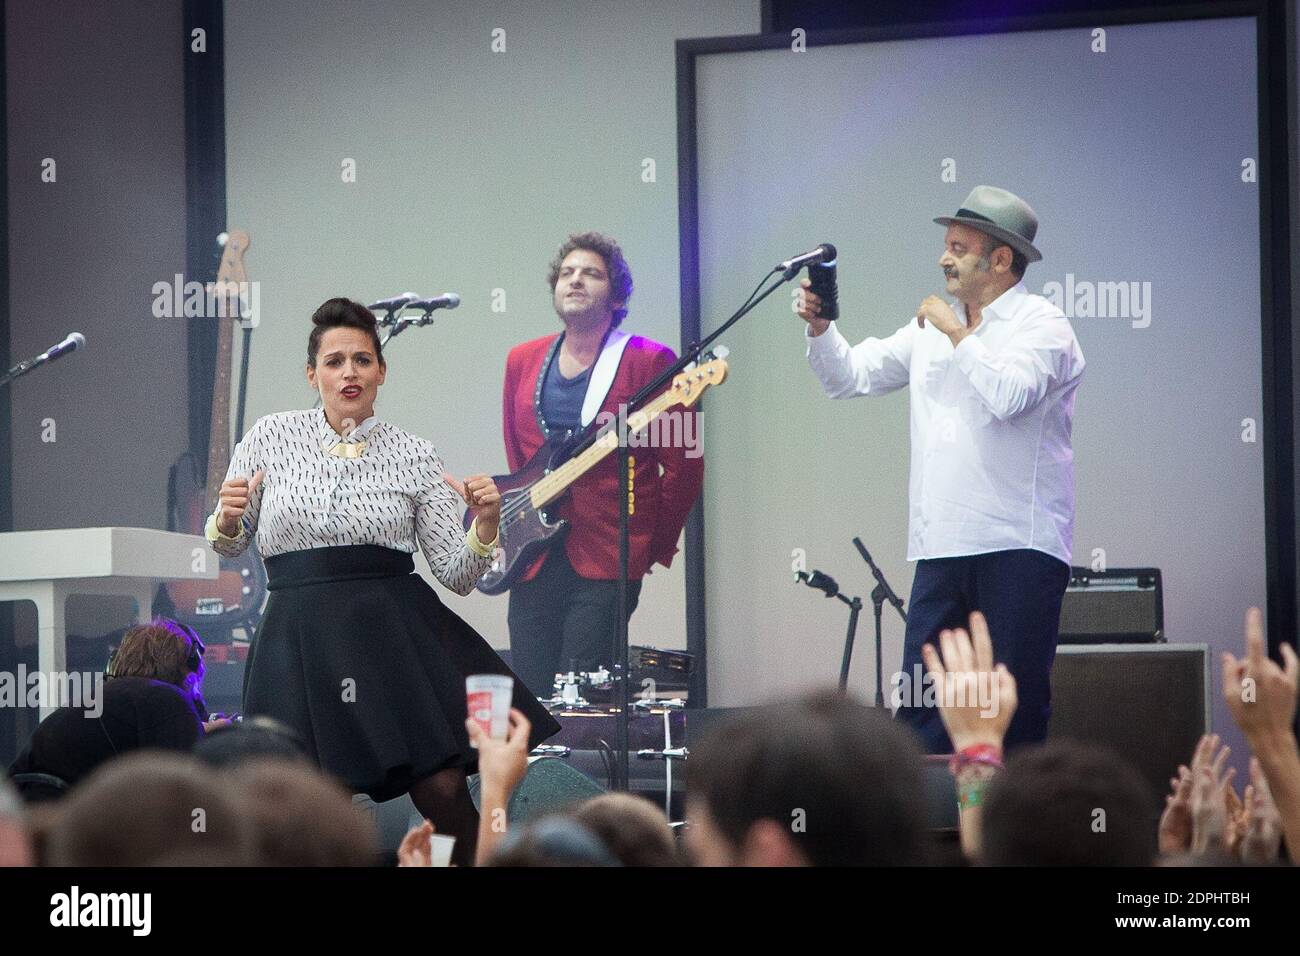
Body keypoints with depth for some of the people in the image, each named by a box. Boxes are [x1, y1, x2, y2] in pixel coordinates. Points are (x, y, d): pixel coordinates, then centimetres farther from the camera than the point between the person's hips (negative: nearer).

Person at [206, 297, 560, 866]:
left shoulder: (414, 455, 6)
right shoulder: (271, 437, 6)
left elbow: (456, 574, 6)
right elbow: (229, 543, 14)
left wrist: (485, 524, -13)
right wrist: (228, 519, -9)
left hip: (396, 630, 0)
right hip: (302, 635, 0)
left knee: (442, 793, -11)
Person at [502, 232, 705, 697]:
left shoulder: (649, 361, -2)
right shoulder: (522, 361, 15)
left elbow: (684, 463, -2)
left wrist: (655, 548, -1)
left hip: (606, 562, -5)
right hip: (534, 565, 5)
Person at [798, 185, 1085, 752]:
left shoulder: (1041, 325, -2)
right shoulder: (931, 329, 18)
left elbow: (1007, 395, -21)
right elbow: (851, 377, 22)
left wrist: (958, 335, -11)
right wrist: (819, 329, 5)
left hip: (1019, 547, -6)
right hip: (941, 550, 6)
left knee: (1016, 706, -4)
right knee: (918, 708, -1)